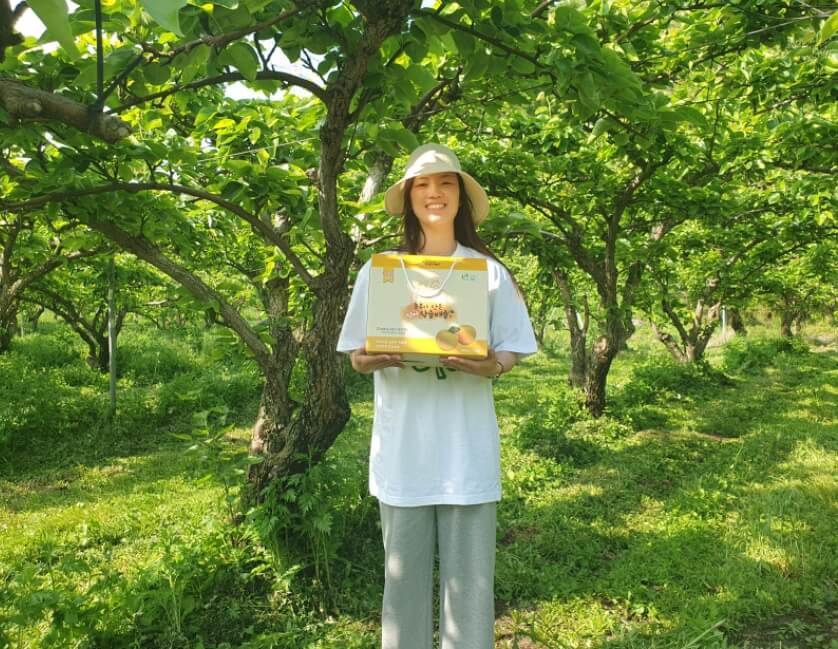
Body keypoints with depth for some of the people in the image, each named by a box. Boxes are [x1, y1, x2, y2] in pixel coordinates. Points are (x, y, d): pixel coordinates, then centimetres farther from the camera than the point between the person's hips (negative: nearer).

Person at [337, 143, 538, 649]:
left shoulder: (489, 272, 3)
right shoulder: (379, 271, 4)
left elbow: (511, 352, 6)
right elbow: (357, 357, 7)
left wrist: (491, 366, -16)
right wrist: (374, 359, -16)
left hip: (467, 447, 0)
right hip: (403, 447, 1)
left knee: (470, 573, 6)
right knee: (404, 572, 10)